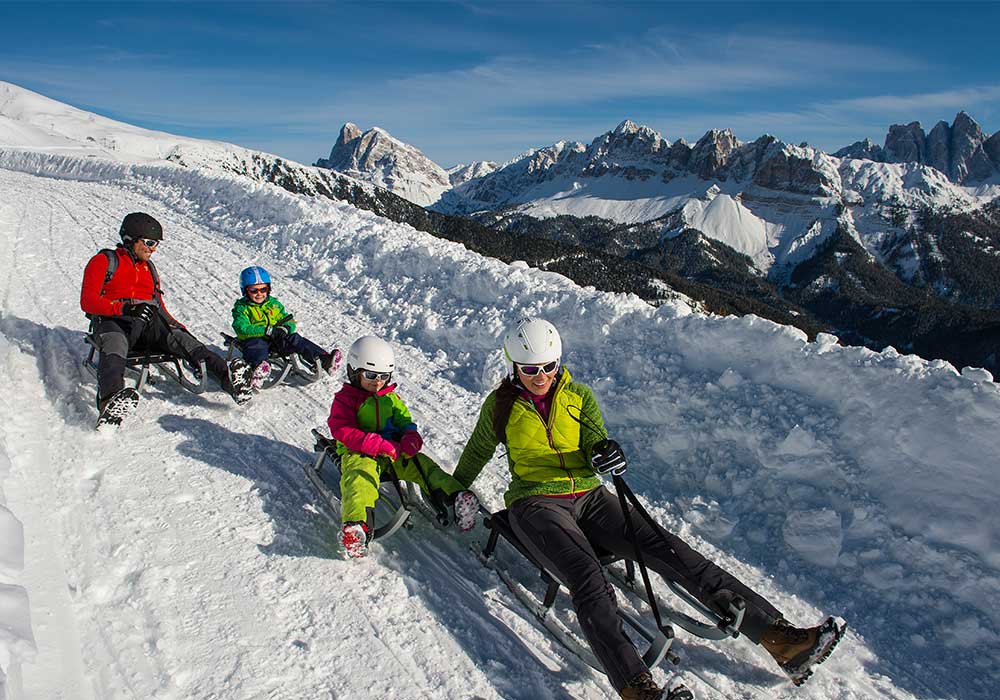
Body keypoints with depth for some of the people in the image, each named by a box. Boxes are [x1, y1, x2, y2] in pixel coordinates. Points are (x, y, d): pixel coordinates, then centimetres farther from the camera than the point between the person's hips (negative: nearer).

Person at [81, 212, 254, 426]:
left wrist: (179, 327, 7)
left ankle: (228, 376, -50)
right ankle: (110, 400, -66)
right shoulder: (104, 261, 13)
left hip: (149, 322, 4)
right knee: (114, 347, -38)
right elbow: (87, 301, -1)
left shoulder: (149, 268, 32)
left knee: (182, 340, -26)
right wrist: (125, 308, -20)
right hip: (113, 320, -4)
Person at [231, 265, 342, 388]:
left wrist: (284, 329, -15)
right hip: (254, 338, -4)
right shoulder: (242, 308, 2)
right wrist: (268, 330, -24)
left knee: (295, 339, -19)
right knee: (257, 347, -37)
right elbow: (242, 328, -14)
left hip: (276, 341, 4)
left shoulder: (273, 303, 16)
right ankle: (259, 367, -73)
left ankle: (324, 360, -35)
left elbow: (289, 321, 12)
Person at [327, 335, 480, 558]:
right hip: (358, 454, -5)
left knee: (422, 464, -19)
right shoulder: (345, 398, 3)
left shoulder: (391, 397, 21)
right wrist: (381, 445, -23)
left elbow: (405, 422, 17)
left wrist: (411, 439, -12)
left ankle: (454, 497, -37)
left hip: (394, 451, 5)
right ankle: (358, 525, -61)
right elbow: (344, 431, -12)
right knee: (359, 478, -36)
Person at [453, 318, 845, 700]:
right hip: (536, 504, -2)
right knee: (587, 576, -33)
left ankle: (781, 638, -20)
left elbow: (594, 447, 3)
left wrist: (606, 454, -19)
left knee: (667, 550, -17)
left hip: (589, 497, 3)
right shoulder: (501, 406, 4)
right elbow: (476, 454, 20)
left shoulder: (578, 396, 9)